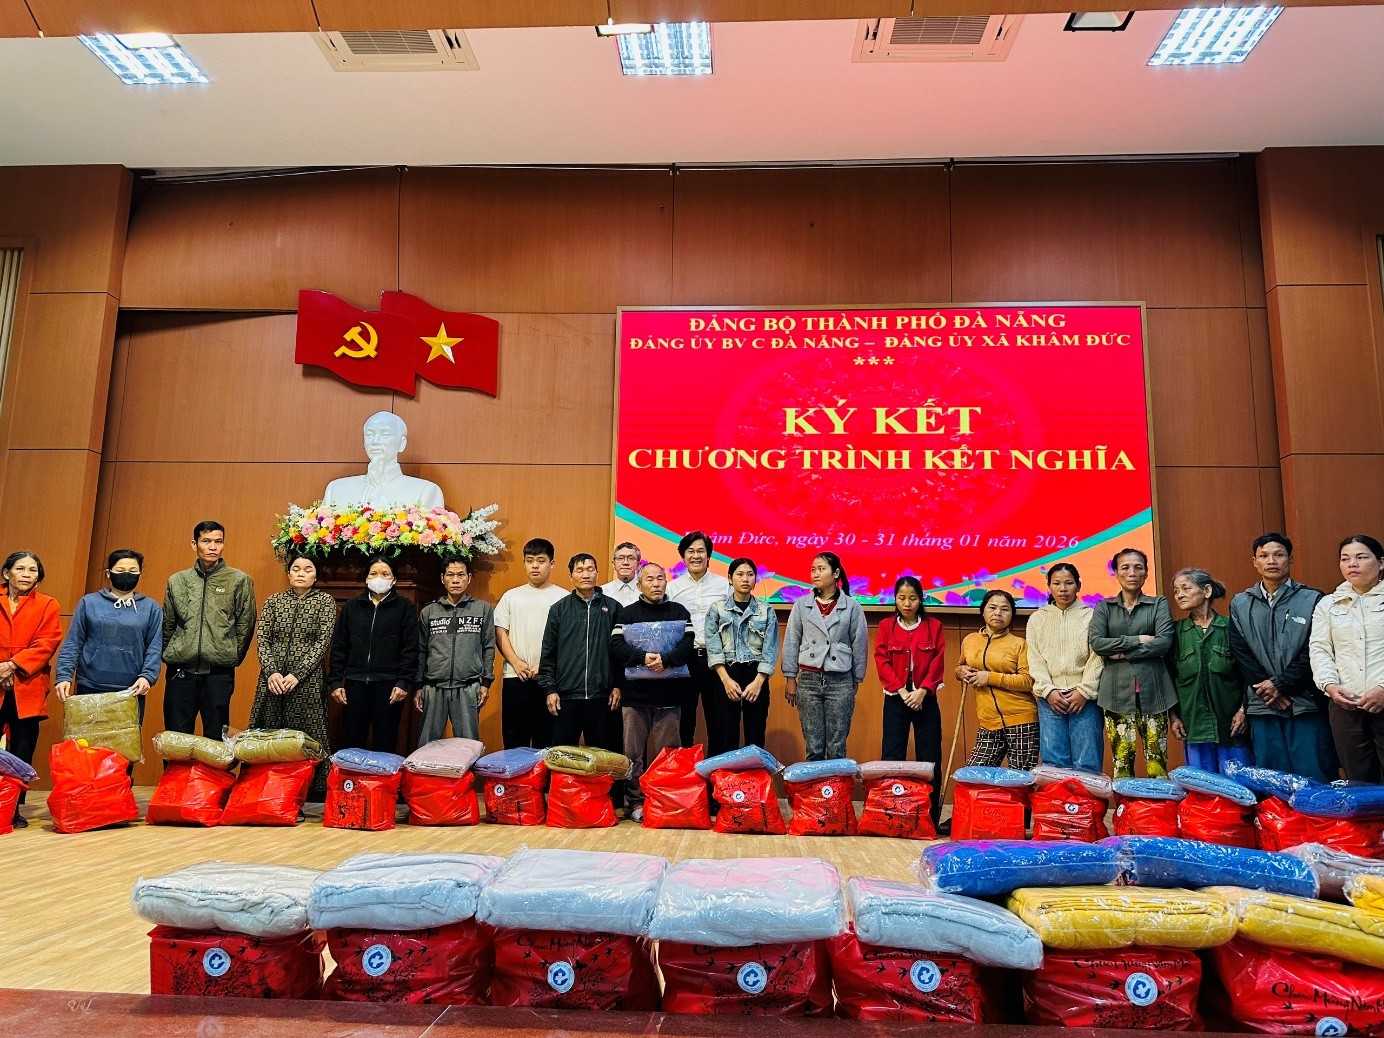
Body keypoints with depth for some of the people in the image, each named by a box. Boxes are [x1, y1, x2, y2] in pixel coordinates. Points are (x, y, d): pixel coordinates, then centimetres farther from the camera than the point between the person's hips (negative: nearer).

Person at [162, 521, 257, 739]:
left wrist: (231, 658, 1)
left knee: (216, 738, 4)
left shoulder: (240, 580, 1)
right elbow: (167, 625, 14)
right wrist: (169, 656, 9)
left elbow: (245, 626, 1)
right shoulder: (177, 581, 9)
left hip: (219, 672, -2)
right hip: (180, 672, 2)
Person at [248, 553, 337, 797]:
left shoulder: (325, 601, 2)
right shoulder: (274, 600, 11)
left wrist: (297, 674, -13)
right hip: (273, 678, 3)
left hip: (308, 680, -3)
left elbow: (323, 642, -5)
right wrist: (271, 671, -10)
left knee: (306, 733, -2)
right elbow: (261, 638, 4)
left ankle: (310, 790, 5)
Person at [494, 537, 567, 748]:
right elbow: (500, 632, 8)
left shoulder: (563, 598, 4)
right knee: (514, 741, 6)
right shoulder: (511, 596, 12)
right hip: (515, 678, 2)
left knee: (546, 740, 2)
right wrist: (516, 662, -6)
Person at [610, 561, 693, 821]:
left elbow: (688, 643, 0)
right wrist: (643, 658, -16)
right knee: (634, 751, 2)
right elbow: (616, 646, -3)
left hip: (669, 692, 1)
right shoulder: (627, 613, 8)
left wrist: (666, 660, -15)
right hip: (635, 692, 0)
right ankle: (635, 802, 10)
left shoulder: (679, 612, 11)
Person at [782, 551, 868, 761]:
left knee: (837, 748, 2)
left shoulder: (852, 606, 0)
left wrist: (856, 680, 6)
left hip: (840, 681, -1)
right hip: (809, 680, 1)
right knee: (813, 747, 5)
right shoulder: (801, 605, 3)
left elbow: (860, 645, 5)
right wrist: (790, 678, 4)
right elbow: (791, 643, 6)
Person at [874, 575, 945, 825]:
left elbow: (938, 662, -1)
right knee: (892, 757, 0)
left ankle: (930, 817, 8)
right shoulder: (886, 626, 5)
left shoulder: (934, 626, 5)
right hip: (895, 700, 0)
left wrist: (922, 691, -13)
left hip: (925, 699, 0)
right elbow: (882, 662, -2)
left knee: (930, 759, 1)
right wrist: (902, 691, -11)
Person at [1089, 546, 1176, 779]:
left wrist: (1123, 653, -8)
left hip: (1152, 688, 0)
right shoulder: (1104, 607, 10)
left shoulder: (1159, 604, 9)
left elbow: (1164, 642, -7)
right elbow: (1096, 643, -5)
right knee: (1121, 757, -1)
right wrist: (1137, 640, -8)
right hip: (1117, 689, 1)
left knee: (1157, 756, -2)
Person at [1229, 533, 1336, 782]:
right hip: (1263, 706, 2)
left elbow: (1314, 653, -4)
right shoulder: (1240, 604, 10)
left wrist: (1281, 684, -10)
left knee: (1316, 778, -1)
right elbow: (1241, 653, 5)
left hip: (1307, 705, -2)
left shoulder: (1312, 600, 3)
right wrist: (1265, 690, -6)